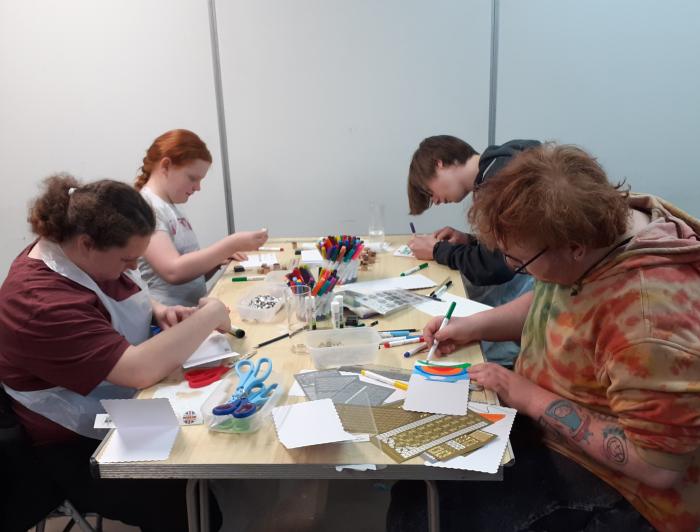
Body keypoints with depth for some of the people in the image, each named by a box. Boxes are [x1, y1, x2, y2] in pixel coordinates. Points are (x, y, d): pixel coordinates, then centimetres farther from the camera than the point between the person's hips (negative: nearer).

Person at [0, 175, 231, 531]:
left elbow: (116, 304, 17)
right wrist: (209, 315, -26)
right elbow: (140, 370, -38)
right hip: (82, 449, -8)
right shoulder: (43, 302, -31)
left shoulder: (79, 255, -3)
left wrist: (156, 311, -5)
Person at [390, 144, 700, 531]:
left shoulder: (651, 315, -36)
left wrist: (530, 397, -25)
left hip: (605, 484, -8)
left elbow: (659, 465, -29)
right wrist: (473, 326, -2)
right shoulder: (599, 224, -9)